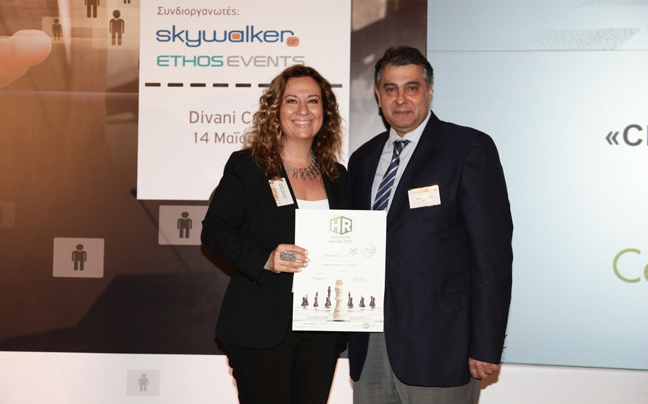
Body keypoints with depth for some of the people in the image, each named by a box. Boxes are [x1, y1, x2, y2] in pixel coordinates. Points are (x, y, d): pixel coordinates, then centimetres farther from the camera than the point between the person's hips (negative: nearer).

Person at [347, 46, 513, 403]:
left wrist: (485, 347, -13)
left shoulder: (470, 149, -4)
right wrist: (349, 329, 9)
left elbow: (492, 251, -9)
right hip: (369, 345, 5)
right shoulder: (363, 159, 14)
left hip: (438, 345, -5)